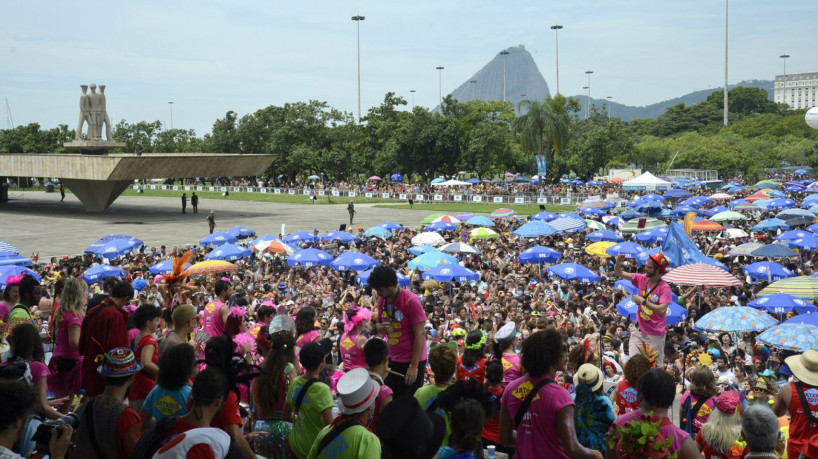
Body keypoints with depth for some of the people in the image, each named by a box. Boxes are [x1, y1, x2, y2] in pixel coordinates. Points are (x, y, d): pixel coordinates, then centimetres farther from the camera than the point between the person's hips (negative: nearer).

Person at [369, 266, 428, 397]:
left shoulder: (411, 301, -17)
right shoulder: (382, 300, 3)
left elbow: (420, 334, -16)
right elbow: (379, 323, 16)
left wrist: (414, 366, -18)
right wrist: (382, 328, -10)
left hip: (412, 360, -6)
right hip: (392, 359, 6)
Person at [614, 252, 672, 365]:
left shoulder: (664, 287, -14)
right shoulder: (642, 279, 3)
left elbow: (662, 310, -25)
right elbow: (619, 274, 7)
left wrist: (643, 301, -22)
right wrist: (618, 264, -13)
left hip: (655, 335, -5)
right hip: (639, 331, 5)